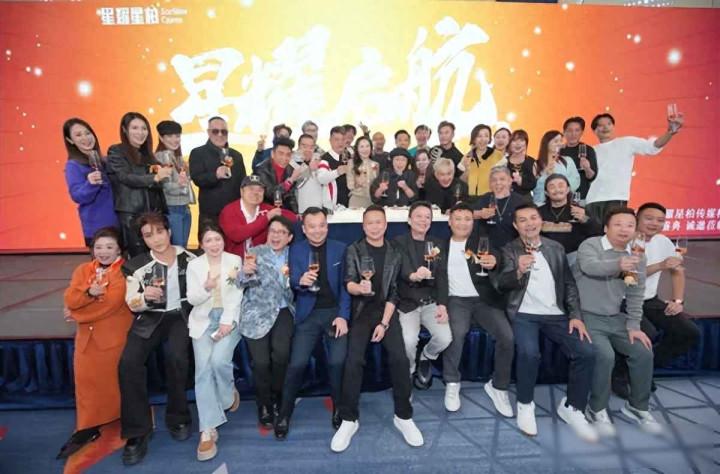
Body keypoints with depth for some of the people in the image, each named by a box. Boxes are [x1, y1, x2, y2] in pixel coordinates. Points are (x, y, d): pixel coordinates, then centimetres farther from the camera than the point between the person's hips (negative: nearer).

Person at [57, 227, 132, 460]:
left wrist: (79, 312, -4)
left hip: (114, 336, -5)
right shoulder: (83, 270, 13)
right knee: (85, 379, 5)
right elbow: (69, 299, 2)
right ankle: (88, 427, 17)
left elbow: (113, 301, -16)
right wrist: (88, 292, -19)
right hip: (86, 336, 5)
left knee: (111, 379, 3)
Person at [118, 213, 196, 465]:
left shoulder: (189, 258, 0)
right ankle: (137, 431, -5)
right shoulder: (137, 265, 1)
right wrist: (145, 297, -21)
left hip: (180, 315, -1)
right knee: (128, 363, -21)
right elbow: (132, 304, -1)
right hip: (150, 318, 2)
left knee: (176, 356, -27)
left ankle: (178, 418, -2)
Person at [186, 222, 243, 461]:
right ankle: (207, 430, -12)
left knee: (219, 360, -22)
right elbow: (192, 299, 1)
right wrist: (206, 287, -21)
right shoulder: (194, 265, 7)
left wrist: (227, 322, -13)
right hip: (203, 320, 1)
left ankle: (229, 396, 11)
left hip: (228, 318, -1)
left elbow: (237, 295, -2)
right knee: (203, 367, -15)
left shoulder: (235, 260, 3)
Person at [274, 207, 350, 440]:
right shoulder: (295, 250, 4)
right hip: (308, 314, 0)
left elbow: (344, 285, 2)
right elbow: (293, 283, -5)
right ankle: (284, 413, 13)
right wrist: (301, 282, -28)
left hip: (335, 311, 0)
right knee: (297, 363, -10)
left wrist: (343, 316, -7)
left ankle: (339, 407, 14)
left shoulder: (340, 248, 4)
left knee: (338, 361, -12)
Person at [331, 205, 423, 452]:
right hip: (361, 309, -1)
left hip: (385, 309, 1)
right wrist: (359, 288, -32)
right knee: (354, 359, -21)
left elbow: (394, 291, 2)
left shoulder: (394, 252, 7)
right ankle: (349, 419, -5)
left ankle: (403, 416, 0)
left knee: (399, 357, -18)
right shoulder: (354, 250, 3)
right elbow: (349, 284, -7)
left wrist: (384, 323, -8)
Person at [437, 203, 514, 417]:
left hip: (484, 299, 1)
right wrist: (441, 304, -11)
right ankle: (452, 384, -7)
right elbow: (440, 277, 5)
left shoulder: (482, 240, 8)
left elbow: (495, 256, -13)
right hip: (457, 300, 0)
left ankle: (498, 387, 3)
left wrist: (493, 261, -39)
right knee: (456, 332, -30)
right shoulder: (442, 246, 11)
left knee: (507, 336, -21)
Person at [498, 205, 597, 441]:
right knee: (529, 352, -29)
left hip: (556, 314, 4)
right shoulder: (509, 250, 1)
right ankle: (525, 405, -1)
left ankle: (572, 407, 7)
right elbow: (502, 283, -13)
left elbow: (570, 284, 12)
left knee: (587, 352, -16)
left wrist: (576, 315, 0)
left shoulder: (556, 248, 12)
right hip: (524, 314, -3)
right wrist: (518, 271, -34)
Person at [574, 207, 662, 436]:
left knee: (644, 352, -4)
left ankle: (638, 407, 19)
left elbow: (636, 295, 7)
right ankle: (597, 410, 0)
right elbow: (589, 266, -34)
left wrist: (633, 326, -1)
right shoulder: (590, 245, -11)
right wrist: (618, 265, -54)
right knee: (605, 356, -23)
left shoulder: (637, 257, 8)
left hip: (615, 318, 6)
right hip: (586, 316, -6)